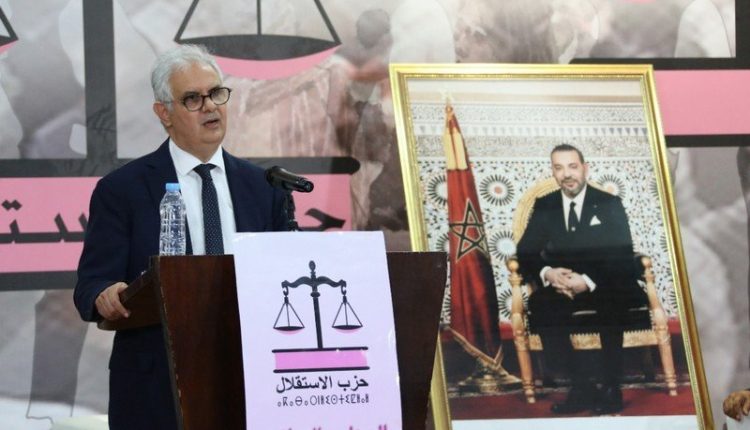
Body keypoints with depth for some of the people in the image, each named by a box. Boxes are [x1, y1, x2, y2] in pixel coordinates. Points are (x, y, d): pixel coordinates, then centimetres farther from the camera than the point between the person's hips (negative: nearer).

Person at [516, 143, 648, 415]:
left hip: (604, 289, -2)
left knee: (612, 305, -37)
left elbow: (623, 257, -7)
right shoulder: (544, 207, 10)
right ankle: (582, 386, -21)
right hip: (560, 289, 2)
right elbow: (525, 254, 4)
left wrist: (589, 282, -25)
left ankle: (611, 389, -22)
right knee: (539, 305, -31)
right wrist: (546, 273, -20)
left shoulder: (609, 205, 3)